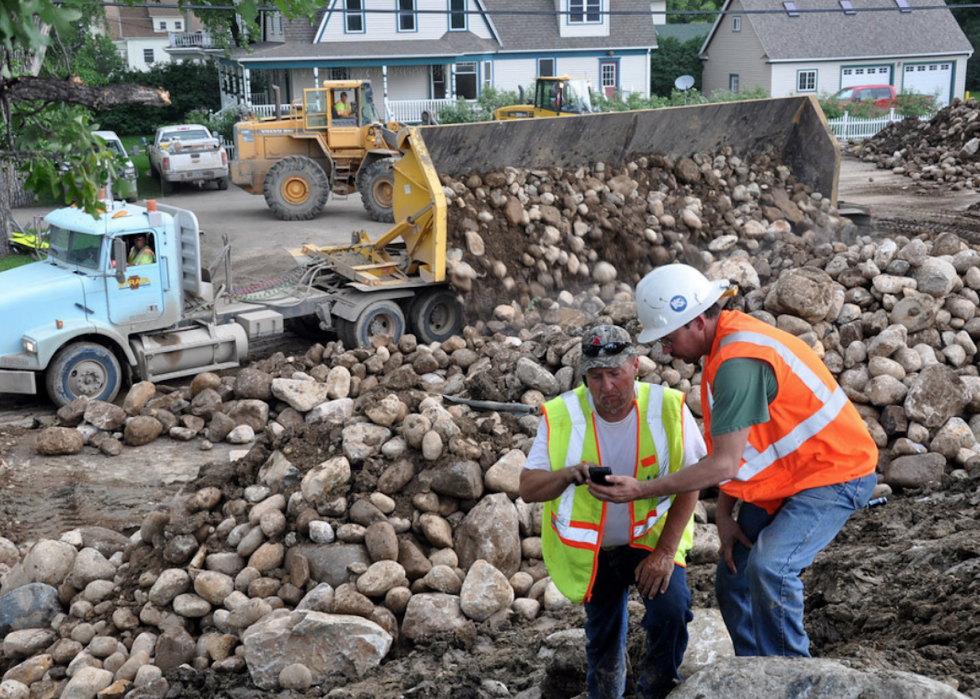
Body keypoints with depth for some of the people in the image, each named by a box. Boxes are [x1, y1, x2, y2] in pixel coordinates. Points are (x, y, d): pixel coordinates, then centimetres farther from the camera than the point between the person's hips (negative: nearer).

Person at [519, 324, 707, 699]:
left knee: (671, 609, -23)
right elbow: (527, 488, -18)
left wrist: (665, 551, -18)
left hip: (651, 537, -1)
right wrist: (569, 474, -38)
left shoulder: (668, 407, -19)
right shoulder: (562, 415, -17)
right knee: (602, 635, 14)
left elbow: (689, 483, -13)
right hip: (590, 549, 1)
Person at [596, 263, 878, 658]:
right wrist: (724, 514, 1)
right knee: (733, 579, 8)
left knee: (769, 567, -28)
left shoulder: (739, 362, -29)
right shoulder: (726, 341, 2)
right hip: (782, 477, 10)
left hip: (834, 475, -10)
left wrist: (643, 490, -24)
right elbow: (732, 445, 6)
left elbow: (723, 464, -29)